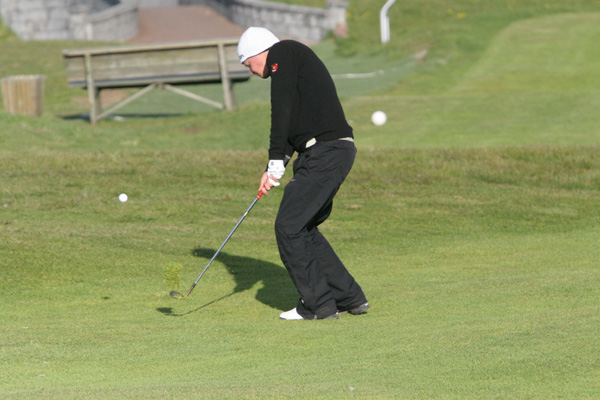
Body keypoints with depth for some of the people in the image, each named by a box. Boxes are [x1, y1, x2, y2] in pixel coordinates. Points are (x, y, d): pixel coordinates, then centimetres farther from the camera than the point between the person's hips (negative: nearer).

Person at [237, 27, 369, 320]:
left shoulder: (283, 53, -2)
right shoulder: (297, 57, 26)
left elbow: (283, 111, -12)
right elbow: (294, 124, 24)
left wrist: (275, 164, -11)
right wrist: (275, 169, 16)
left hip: (324, 153, -10)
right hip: (339, 151, 10)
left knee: (289, 227, -5)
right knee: (304, 228, 16)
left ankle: (319, 304, 0)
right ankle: (349, 298, 18)